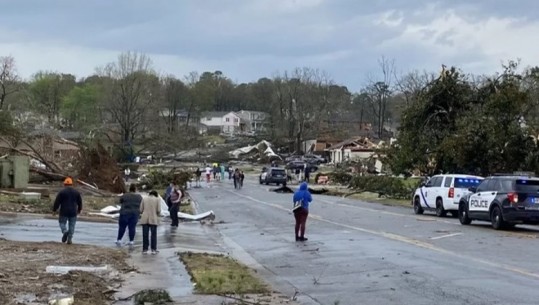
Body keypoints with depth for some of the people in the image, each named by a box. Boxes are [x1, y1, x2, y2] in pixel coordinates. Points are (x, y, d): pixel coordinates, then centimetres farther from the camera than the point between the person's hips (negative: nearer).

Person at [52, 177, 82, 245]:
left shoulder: (61, 192, -5)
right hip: (73, 212, 2)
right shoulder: (76, 192, 6)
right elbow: (80, 202, 13)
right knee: (72, 226, 7)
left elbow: (57, 202, -5)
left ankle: (65, 231, -19)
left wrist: (54, 210, 7)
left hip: (64, 212, -2)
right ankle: (69, 239, 4)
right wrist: (79, 210, 27)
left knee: (62, 223, 11)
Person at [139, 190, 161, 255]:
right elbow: (158, 210, -4)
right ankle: (153, 249, 5)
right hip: (153, 219, -2)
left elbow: (141, 209, 3)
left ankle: (145, 250, 5)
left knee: (145, 235, 4)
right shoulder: (157, 199, 0)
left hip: (145, 219, 2)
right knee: (153, 234, 5)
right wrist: (158, 215, 16)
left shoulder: (144, 198, 5)